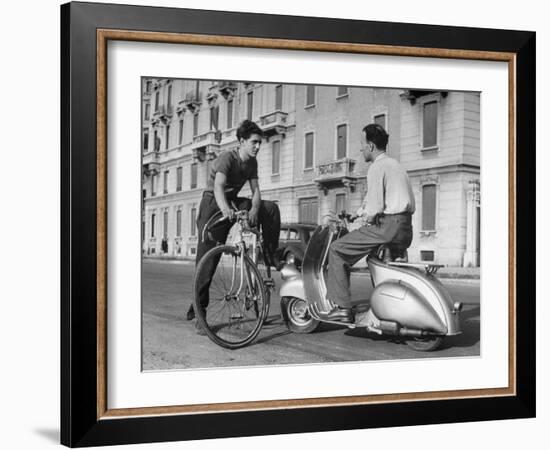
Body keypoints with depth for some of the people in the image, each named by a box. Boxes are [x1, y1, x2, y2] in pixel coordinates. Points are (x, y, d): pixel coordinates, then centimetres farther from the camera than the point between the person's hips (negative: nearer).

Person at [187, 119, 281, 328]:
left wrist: (254, 209, -27)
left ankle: (270, 255, 1)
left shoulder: (252, 162, 3)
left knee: (271, 208, -10)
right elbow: (218, 186, -36)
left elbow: (255, 190, -4)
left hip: (234, 203, 7)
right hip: (213, 204, -7)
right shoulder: (227, 158, -20)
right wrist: (225, 208, -56)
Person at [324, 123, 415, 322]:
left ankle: (342, 307, -8)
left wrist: (366, 218, 3)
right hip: (406, 230, 10)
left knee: (337, 249, -3)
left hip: (387, 226, -10)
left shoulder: (377, 167, -8)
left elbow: (376, 206, -16)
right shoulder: (395, 165, 22)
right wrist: (357, 214, 27)